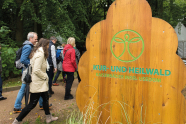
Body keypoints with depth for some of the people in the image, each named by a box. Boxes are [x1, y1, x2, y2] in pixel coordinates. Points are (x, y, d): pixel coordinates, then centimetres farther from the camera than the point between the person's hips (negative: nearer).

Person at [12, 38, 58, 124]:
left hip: (41, 82, 10)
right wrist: (45, 76, -14)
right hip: (37, 83, -10)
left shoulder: (37, 52, 10)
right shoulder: (40, 54, -21)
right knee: (32, 104, 0)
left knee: (45, 98, 18)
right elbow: (36, 70, -28)